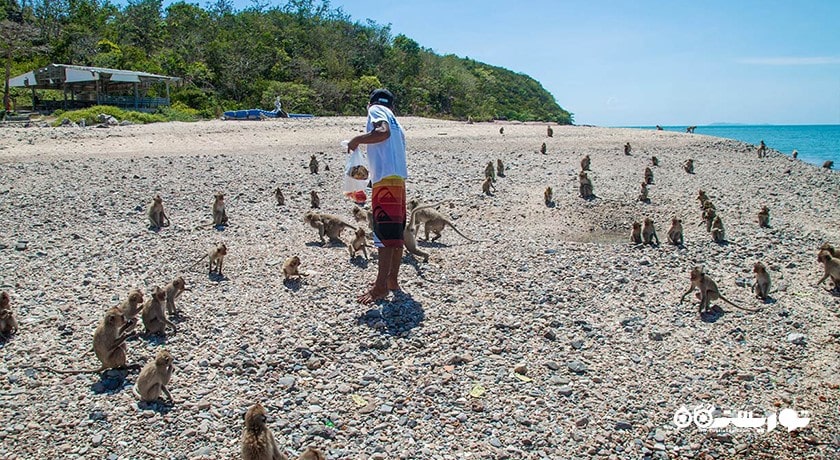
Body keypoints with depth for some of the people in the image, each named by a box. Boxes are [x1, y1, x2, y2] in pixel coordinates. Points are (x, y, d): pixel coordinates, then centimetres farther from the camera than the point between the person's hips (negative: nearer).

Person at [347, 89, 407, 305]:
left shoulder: (375, 109, 4)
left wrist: (357, 140, -3)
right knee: (396, 232, 12)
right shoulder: (395, 122, 26)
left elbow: (383, 132, -16)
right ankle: (392, 280, 19)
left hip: (385, 179, -9)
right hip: (399, 179, 9)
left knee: (383, 232, -11)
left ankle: (381, 286, -11)